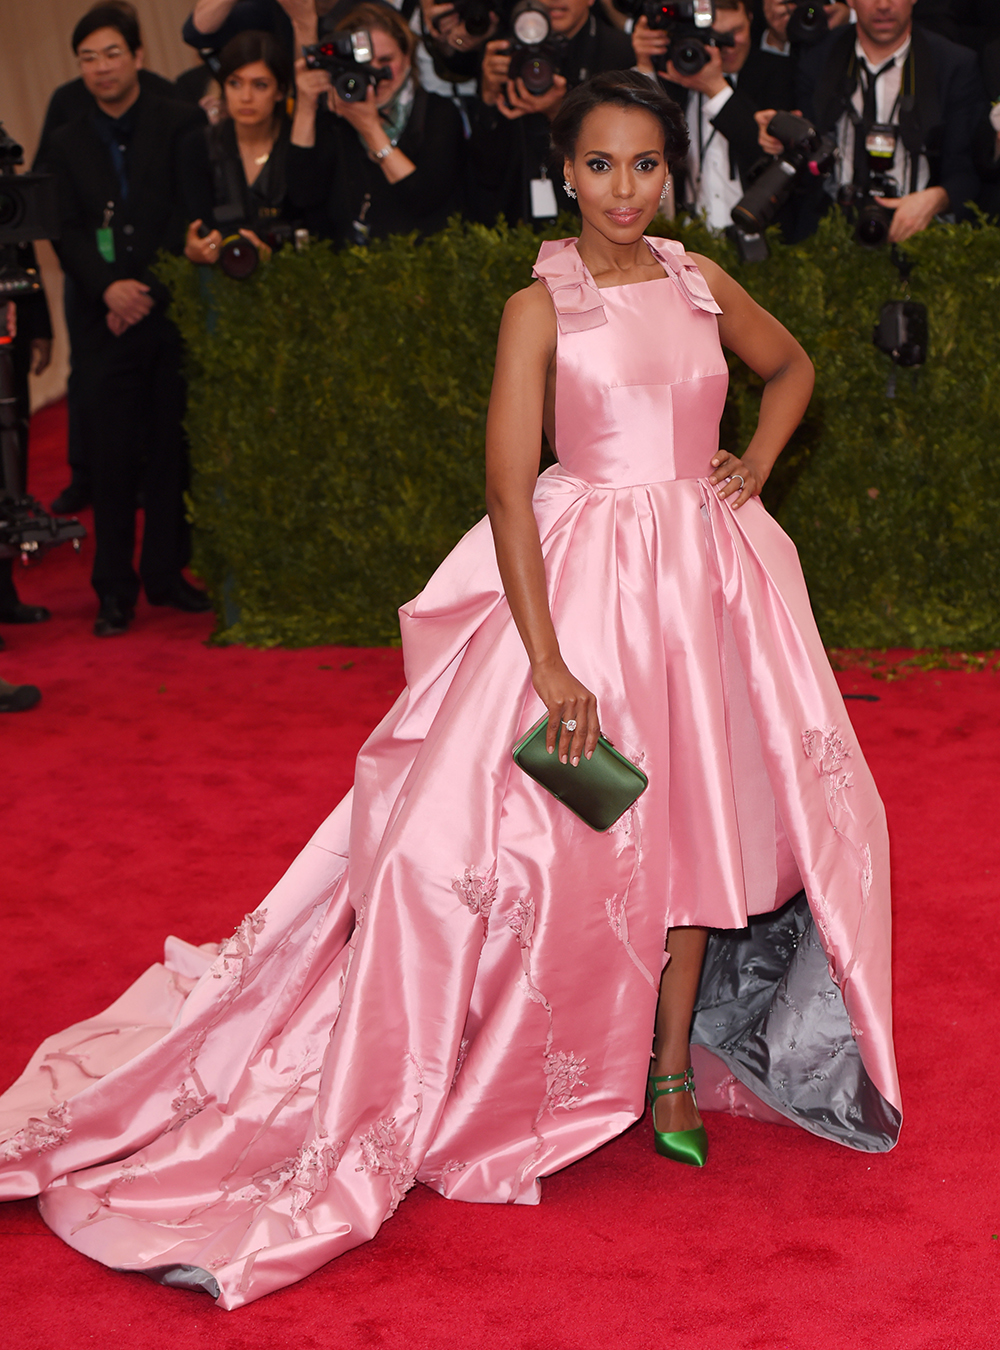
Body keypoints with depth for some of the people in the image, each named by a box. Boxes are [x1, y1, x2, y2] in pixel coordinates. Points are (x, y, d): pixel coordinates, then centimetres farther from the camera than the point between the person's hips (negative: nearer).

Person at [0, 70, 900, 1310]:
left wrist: (754, 467, 8)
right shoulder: (541, 305, -7)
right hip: (581, 579, -4)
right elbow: (508, 489, -13)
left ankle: (675, 1068, 21)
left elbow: (791, 367, 27)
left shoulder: (700, 282, 6)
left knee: (697, 814, 8)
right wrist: (550, 666, -21)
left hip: (709, 573, 5)